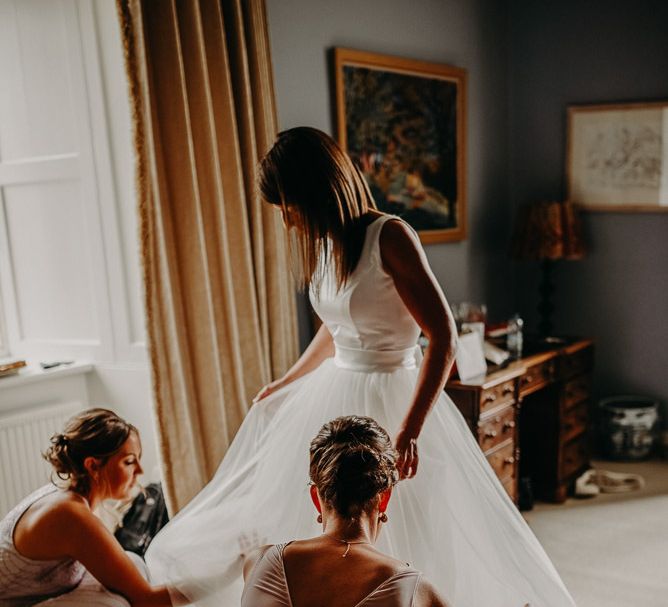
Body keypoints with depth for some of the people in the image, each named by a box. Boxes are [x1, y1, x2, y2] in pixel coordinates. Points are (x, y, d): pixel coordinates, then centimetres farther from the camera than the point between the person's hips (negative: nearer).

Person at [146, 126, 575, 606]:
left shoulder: (390, 237, -18)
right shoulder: (323, 243, 4)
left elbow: (444, 337, -21)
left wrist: (409, 431, -28)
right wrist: (286, 383, 29)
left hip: (391, 399, -8)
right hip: (334, 397, 8)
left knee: (405, 543, 5)